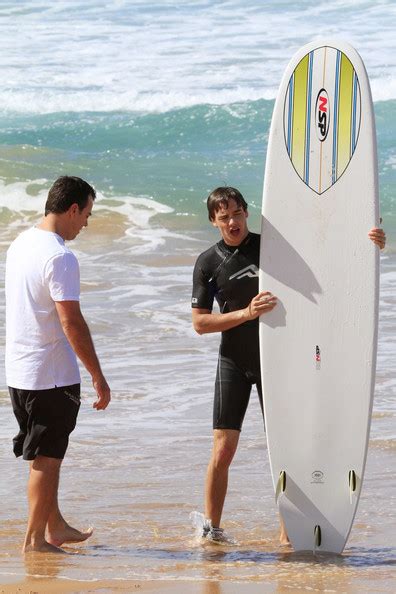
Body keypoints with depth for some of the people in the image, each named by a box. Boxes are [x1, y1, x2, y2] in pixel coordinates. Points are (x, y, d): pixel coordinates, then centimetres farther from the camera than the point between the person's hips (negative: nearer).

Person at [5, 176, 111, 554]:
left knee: (44, 455, 18)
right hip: (51, 375, -9)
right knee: (47, 458, 1)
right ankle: (35, 539, 7)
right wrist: (98, 377, -16)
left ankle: (55, 527, 29)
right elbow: (71, 322, -22)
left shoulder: (20, 244, 9)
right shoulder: (59, 257, -19)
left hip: (18, 371, 9)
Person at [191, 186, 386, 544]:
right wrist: (246, 314, -17)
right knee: (223, 450, -5)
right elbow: (200, 323, -3)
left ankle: (288, 533, 6)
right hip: (234, 363, 0)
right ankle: (211, 529, 8)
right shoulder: (208, 263, 0)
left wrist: (368, 244, -14)